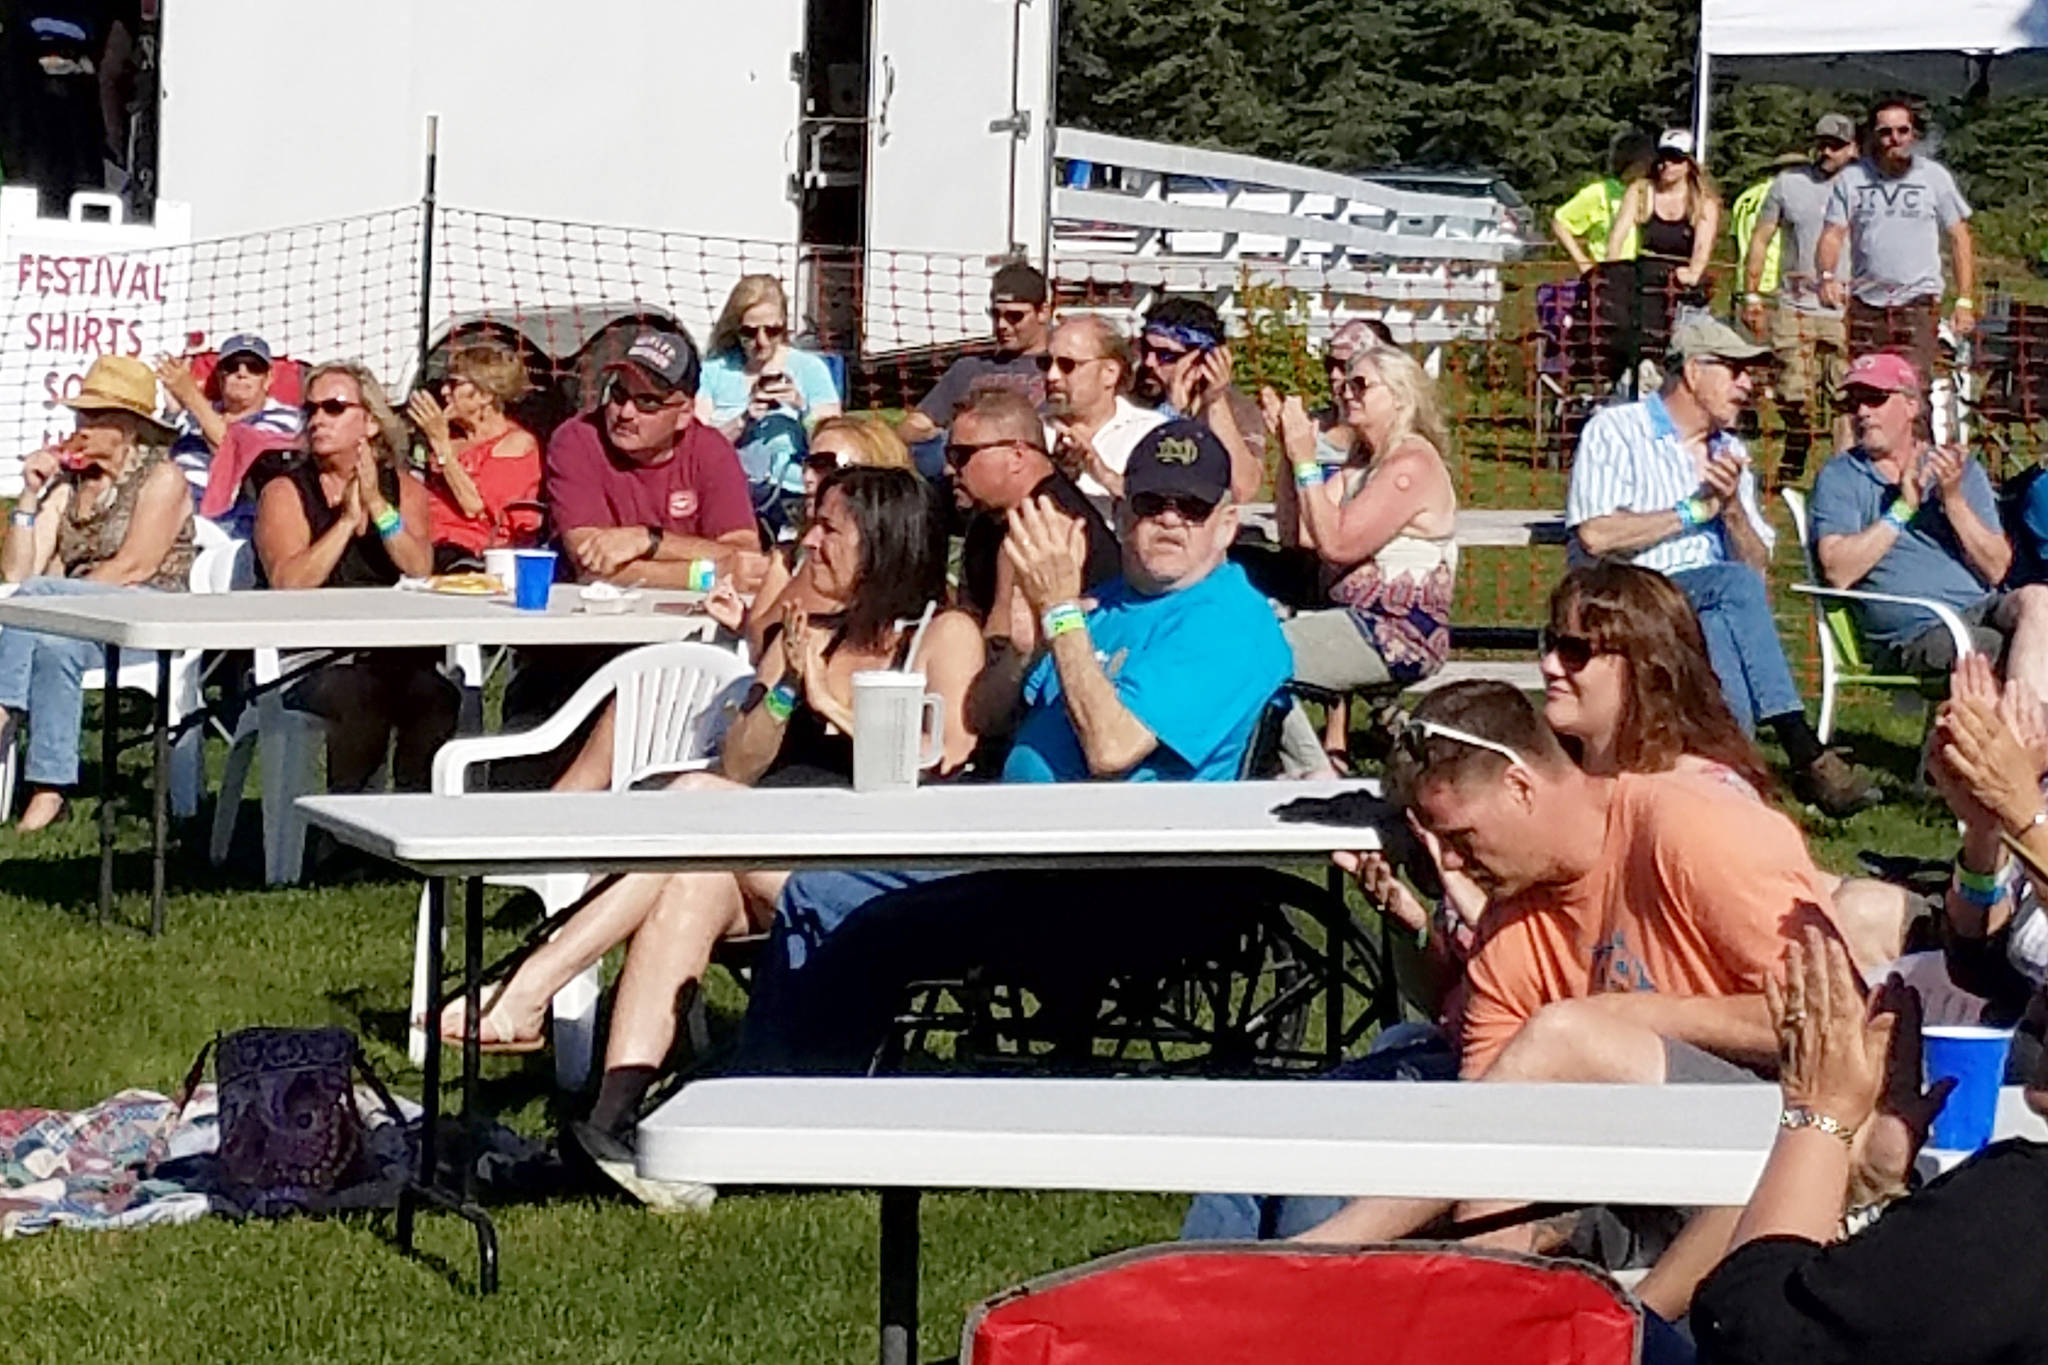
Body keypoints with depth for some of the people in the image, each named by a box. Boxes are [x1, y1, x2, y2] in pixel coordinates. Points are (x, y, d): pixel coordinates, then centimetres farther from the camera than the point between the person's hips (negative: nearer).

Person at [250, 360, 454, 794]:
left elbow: (420, 572, -3)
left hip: (396, 650, 3)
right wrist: (347, 520, -9)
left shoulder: (403, 489, 14)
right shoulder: (285, 492, 5)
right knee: (357, 696, -33)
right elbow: (288, 584, -12)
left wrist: (378, 507, -11)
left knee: (435, 693, -27)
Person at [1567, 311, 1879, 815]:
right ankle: (1807, 758, -37)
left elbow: (1758, 564, 14)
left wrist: (1732, 507, -6)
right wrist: (1694, 512, -6)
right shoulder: (1615, 431, 3)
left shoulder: (1730, 452, 22)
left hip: (1711, 611, 5)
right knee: (1736, 585, -33)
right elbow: (1595, 535, -14)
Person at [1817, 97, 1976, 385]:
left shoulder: (1935, 176, 7)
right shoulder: (1851, 178, 9)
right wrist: (1828, 276, -17)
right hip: (1865, 304, 2)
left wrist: (1965, 301, 2)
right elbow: (1832, 235, 5)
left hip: (1917, 304, -2)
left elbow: (1959, 239, 10)